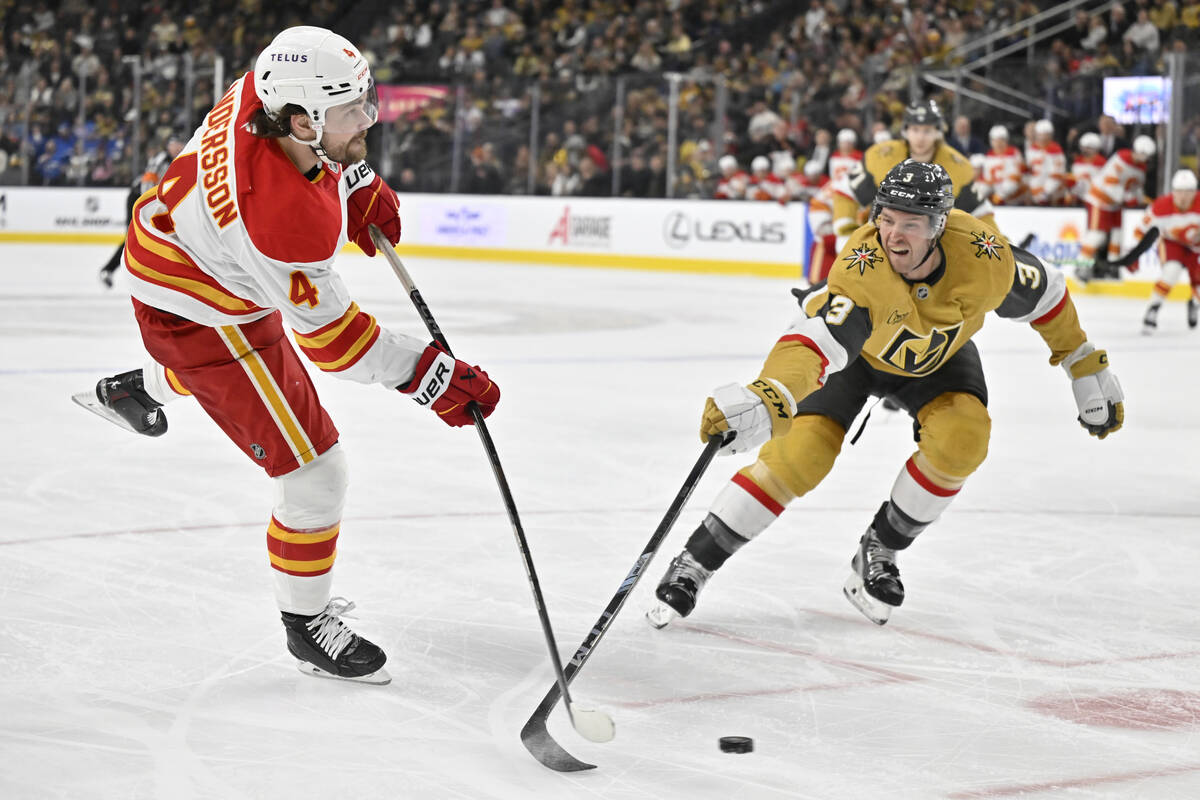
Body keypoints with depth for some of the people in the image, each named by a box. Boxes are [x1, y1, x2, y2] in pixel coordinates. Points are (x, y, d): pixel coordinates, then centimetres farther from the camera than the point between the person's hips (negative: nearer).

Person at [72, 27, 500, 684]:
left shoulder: (267, 90, -22)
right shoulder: (288, 222, -43)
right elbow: (330, 335, -31)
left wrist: (359, 184, 1)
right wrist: (433, 377, -28)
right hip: (203, 318, -9)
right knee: (314, 472, -4)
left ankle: (137, 389, 74)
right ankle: (308, 628, 16)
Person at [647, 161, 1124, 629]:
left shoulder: (982, 256, -31)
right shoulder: (861, 266, -41)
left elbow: (1043, 293, -10)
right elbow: (813, 340, -55)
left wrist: (1087, 368, -2)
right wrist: (767, 400, -74)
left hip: (936, 358, 3)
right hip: (852, 348, -3)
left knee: (961, 438, -24)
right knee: (800, 454, -20)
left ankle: (878, 552, -2)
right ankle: (693, 563, -6)